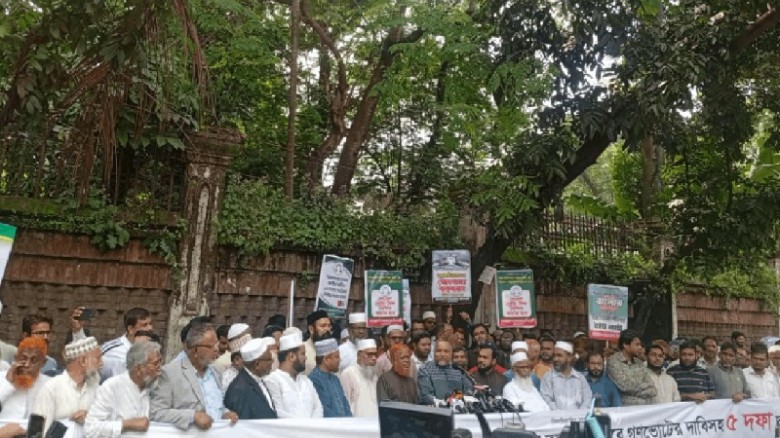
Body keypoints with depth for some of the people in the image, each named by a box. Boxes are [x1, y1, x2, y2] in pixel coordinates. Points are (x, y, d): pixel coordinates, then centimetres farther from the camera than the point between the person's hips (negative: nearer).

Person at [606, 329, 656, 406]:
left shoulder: (639, 363, 14)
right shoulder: (614, 362, -4)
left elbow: (652, 391, 10)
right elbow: (625, 386, -12)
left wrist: (634, 391, -7)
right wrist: (645, 387, 4)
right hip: (626, 407, -5)